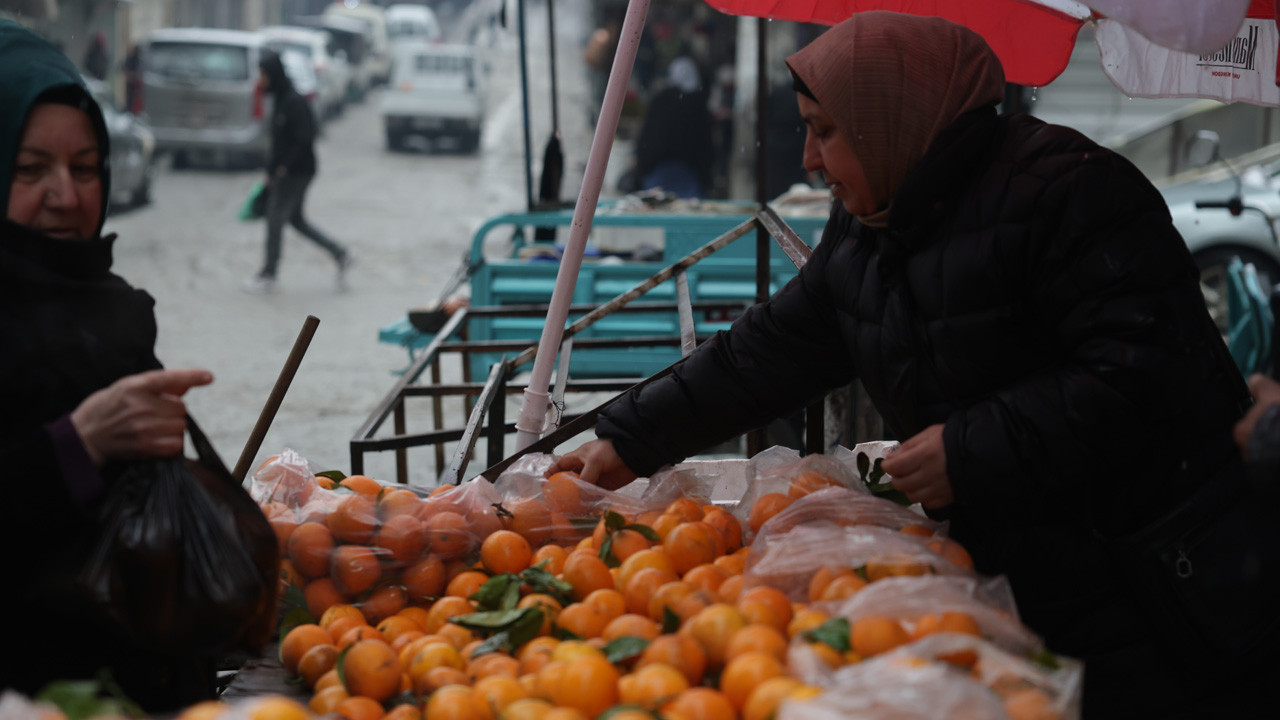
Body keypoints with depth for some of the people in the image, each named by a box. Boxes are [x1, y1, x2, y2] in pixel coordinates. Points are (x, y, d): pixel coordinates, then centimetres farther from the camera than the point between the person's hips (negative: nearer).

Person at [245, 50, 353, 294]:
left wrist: (283, 167, -20)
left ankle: (268, 276, 6)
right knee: (295, 219, 14)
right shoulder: (280, 100, 10)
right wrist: (271, 171, 17)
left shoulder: (295, 102, -19)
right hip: (284, 172, 9)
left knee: (276, 219, -3)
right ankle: (340, 254, 20)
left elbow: (304, 140, -21)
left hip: (298, 172, -9)